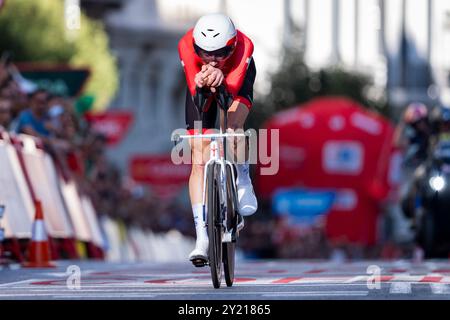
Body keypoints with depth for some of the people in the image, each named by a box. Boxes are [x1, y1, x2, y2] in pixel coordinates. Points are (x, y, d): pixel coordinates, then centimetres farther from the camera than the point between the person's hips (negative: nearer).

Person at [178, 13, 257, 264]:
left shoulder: (244, 45, -40)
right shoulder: (187, 45, -38)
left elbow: (233, 87, -52)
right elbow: (196, 94, -45)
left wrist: (220, 81, -74)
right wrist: (202, 84, -68)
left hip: (235, 78, -1)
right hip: (201, 85, 1)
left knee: (233, 126, -33)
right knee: (200, 160, -10)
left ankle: (243, 183, -2)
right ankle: (202, 237, -9)